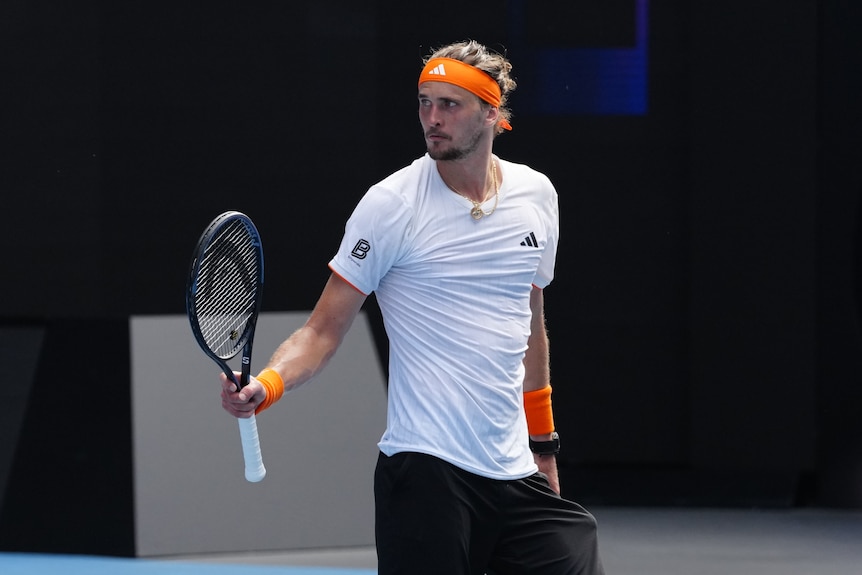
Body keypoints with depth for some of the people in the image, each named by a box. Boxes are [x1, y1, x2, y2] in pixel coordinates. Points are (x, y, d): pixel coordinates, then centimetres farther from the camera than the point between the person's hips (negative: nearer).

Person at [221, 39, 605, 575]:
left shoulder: (536, 195, 10)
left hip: (517, 472, 5)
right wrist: (266, 384, -23)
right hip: (429, 474, -5)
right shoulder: (391, 204, -6)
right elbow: (324, 330, -5)